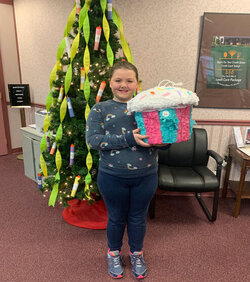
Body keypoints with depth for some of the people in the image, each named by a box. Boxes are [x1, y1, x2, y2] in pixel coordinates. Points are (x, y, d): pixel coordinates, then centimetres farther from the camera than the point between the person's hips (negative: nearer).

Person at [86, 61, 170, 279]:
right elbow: (92, 140, -14)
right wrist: (127, 139, -25)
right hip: (112, 177, -1)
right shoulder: (100, 110, -2)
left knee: (138, 218, 20)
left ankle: (137, 254, 47)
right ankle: (114, 254, 47)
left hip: (146, 177, 1)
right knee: (116, 218, 19)